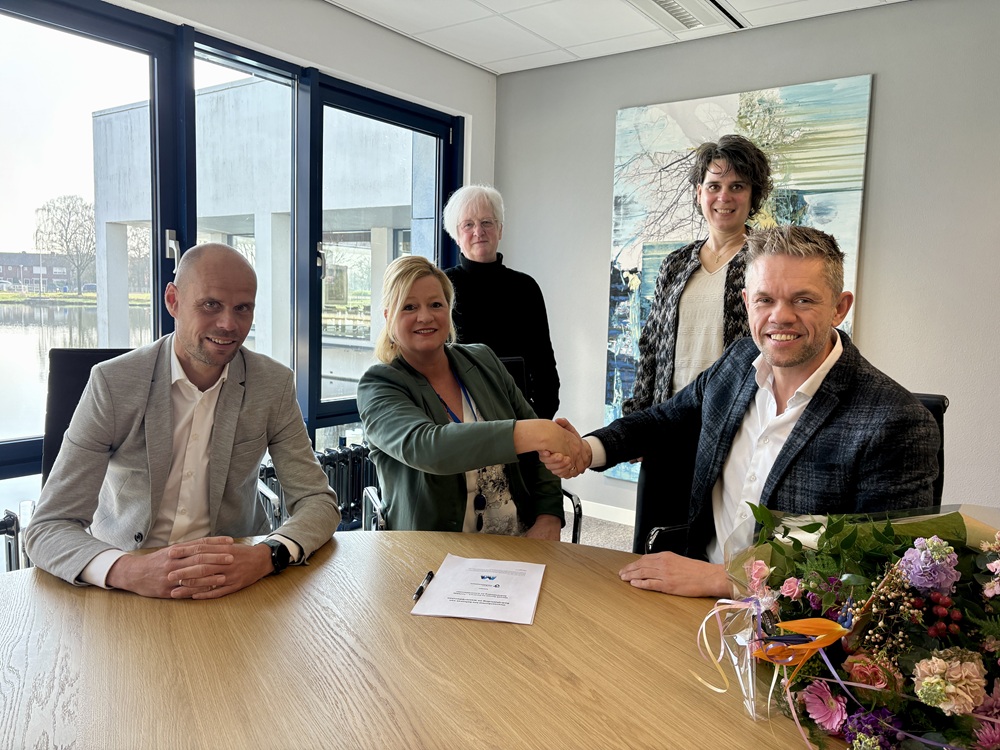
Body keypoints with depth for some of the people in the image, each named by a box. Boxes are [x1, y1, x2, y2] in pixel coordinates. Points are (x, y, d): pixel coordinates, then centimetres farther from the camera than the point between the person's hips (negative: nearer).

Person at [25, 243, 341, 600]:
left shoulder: (274, 384, -4)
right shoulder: (113, 383, -8)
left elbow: (319, 502, -5)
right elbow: (47, 528, -10)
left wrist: (265, 557, -27)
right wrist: (129, 570, -32)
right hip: (126, 586, 2)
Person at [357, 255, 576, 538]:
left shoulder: (483, 360, 8)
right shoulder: (377, 387, -6)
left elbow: (539, 445, 10)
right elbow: (421, 446, -27)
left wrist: (549, 517, -6)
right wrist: (528, 432, -36)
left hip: (519, 544, 4)